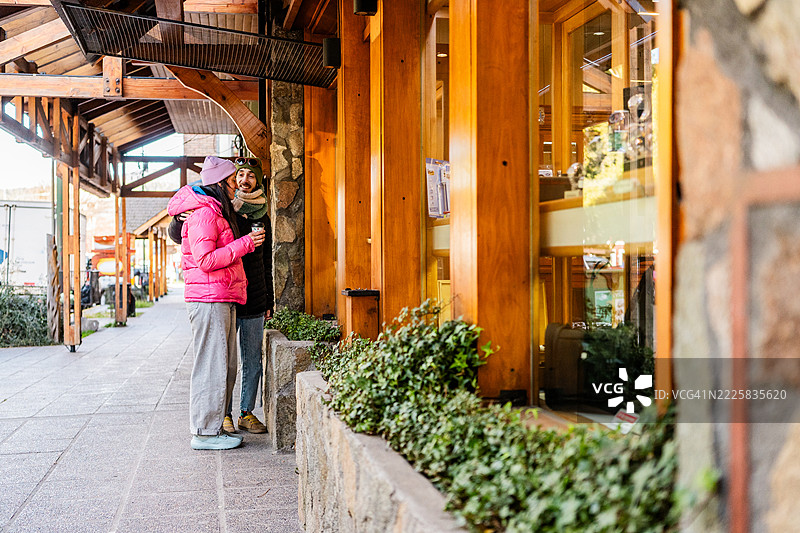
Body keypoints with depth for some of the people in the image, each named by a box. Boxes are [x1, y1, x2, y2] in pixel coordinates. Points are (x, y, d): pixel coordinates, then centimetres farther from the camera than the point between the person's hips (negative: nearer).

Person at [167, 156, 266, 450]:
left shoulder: (217, 212, 20)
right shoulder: (204, 213, -13)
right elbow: (206, 259, -21)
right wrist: (245, 244, -17)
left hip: (221, 300, 11)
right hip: (210, 299, -11)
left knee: (225, 366, 13)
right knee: (211, 365, -6)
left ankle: (213, 427, 21)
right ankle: (205, 432, 2)